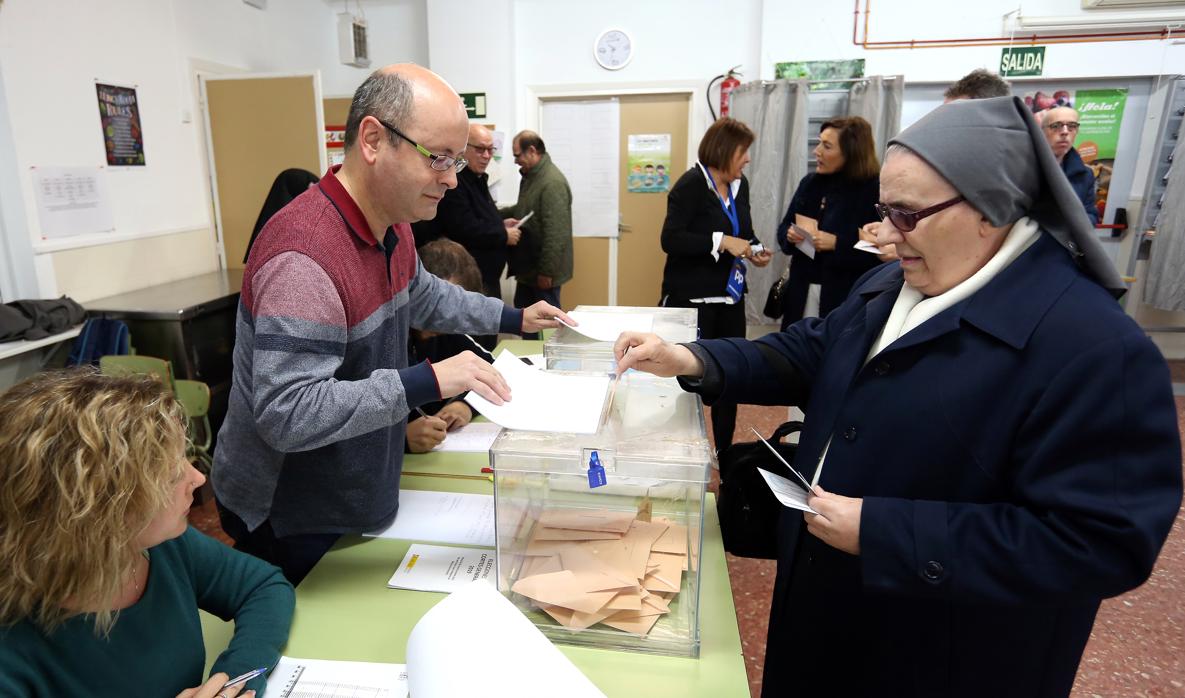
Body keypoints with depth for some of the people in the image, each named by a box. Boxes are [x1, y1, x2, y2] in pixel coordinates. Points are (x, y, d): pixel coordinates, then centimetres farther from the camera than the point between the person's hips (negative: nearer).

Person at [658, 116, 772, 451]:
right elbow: (670, 240, -21)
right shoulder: (691, 184, -12)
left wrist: (754, 250, 0)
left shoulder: (740, 184, 10)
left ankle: (725, 452, 27)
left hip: (730, 295, 7)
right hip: (692, 297, -7)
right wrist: (721, 242, -26)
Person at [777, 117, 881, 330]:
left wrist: (837, 244, -22)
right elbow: (783, 228, 14)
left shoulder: (873, 191, -10)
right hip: (801, 290, 5)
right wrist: (790, 235, -8)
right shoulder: (810, 182, 7)